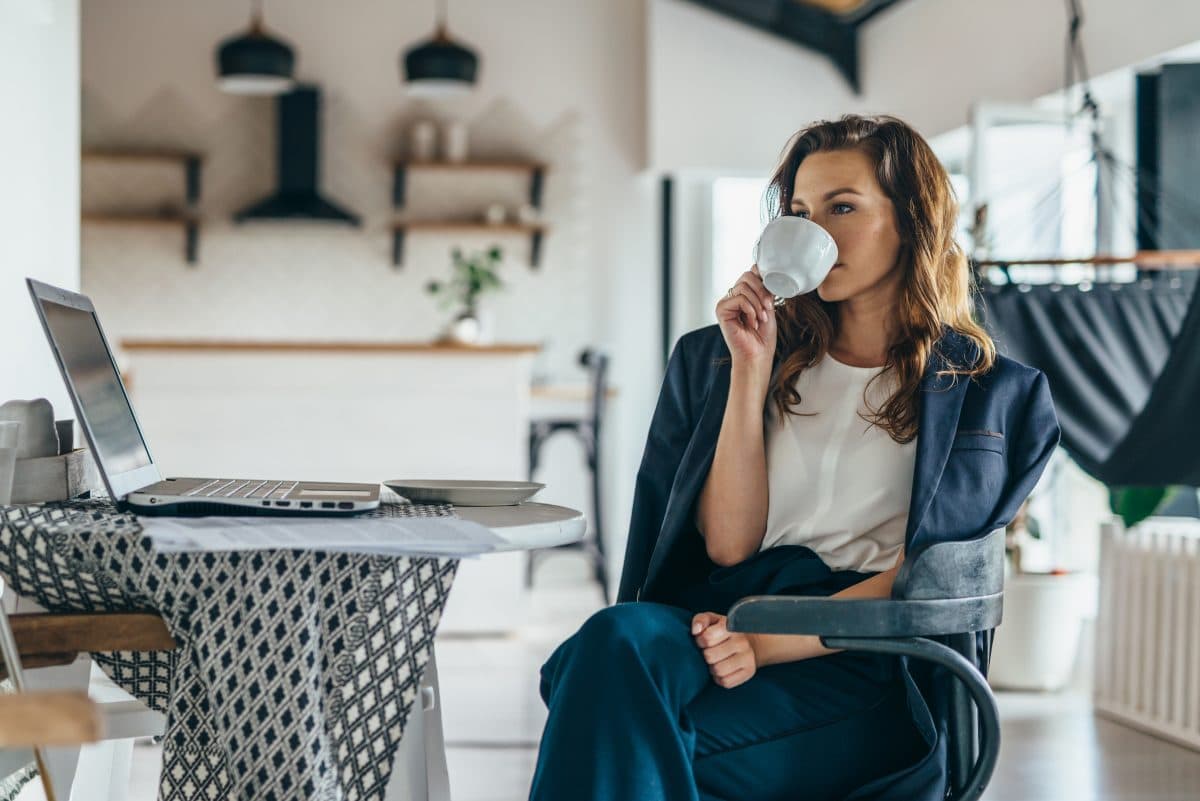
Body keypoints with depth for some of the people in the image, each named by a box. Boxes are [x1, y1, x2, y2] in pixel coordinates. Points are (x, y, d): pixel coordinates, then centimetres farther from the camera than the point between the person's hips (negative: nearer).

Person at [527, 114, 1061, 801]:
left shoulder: (987, 393, 10)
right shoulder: (748, 357, 19)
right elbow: (728, 544, 7)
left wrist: (771, 643, -17)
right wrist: (751, 374, 1)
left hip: (871, 664, -3)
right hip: (732, 619, 4)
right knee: (619, 637, -34)